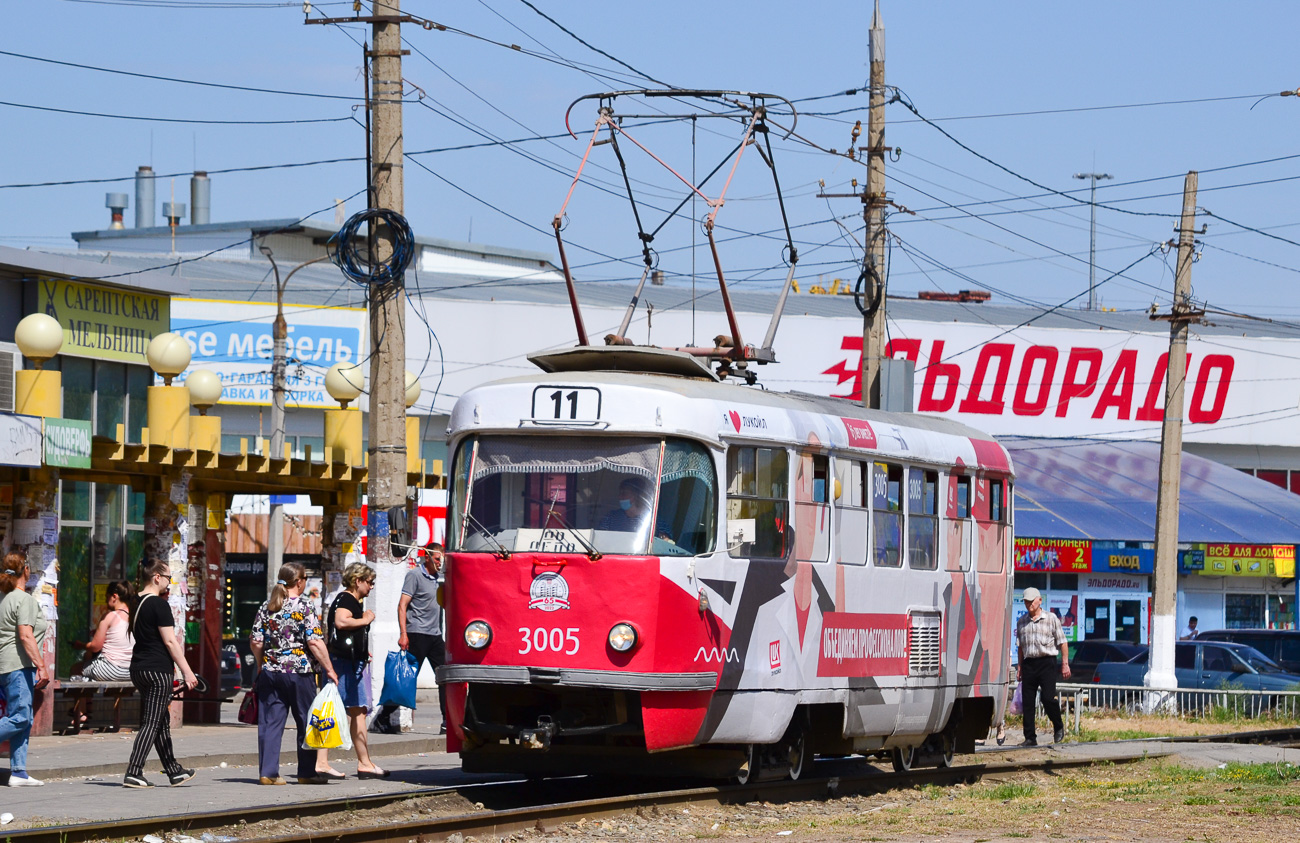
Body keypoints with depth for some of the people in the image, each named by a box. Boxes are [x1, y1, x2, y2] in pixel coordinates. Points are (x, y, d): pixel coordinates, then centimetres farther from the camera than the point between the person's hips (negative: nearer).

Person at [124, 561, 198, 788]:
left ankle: (174, 771, 24)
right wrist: (187, 671, -15)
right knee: (151, 723, -8)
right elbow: (170, 641, -17)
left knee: (162, 722, 16)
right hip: (158, 669, -9)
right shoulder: (159, 604, -14)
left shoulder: (137, 602, 12)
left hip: (139, 667, 9)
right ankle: (133, 773, -13)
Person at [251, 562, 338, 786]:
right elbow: (315, 642, -13)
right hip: (299, 672, -4)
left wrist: (261, 667, 20)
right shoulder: (304, 606, -9)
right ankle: (306, 772, 13)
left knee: (270, 723, 5)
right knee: (306, 723, 8)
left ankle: (268, 772, 0)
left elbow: (256, 642, 6)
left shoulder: (266, 607, 5)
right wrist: (329, 669, -7)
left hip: (270, 672, 4)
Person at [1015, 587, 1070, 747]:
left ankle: (1058, 727, 12)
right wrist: (1020, 666, 13)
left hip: (1047, 662, -4)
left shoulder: (1051, 619, 2)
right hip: (1029, 662, 4)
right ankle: (1030, 738, 4)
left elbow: (1062, 642, 3)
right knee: (1027, 701, 0)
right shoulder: (1021, 622, 13)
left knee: (1048, 698, -13)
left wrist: (1065, 663, -3)